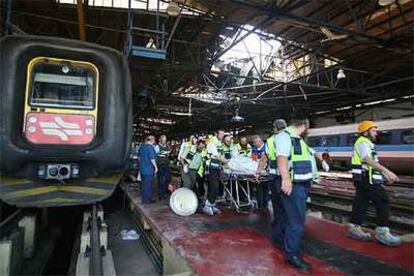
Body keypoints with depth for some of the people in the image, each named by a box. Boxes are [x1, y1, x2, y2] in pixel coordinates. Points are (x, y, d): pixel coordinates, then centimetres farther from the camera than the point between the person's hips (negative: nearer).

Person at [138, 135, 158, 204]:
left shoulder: (141, 146, 7)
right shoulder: (150, 147, -19)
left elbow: (139, 156, 17)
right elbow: (152, 159, -22)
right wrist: (156, 167, -12)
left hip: (142, 168, 8)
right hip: (149, 169, -8)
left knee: (143, 184, 18)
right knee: (148, 185, 2)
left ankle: (143, 199, 30)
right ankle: (147, 200, 11)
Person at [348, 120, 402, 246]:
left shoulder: (368, 144, 22)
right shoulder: (362, 142, -11)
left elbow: (373, 162, 24)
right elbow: (369, 161, -24)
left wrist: (385, 174, 20)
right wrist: (387, 171, -30)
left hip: (364, 179, 10)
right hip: (366, 179, -10)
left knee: (361, 202, 10)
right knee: (383, 200, -7)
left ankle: (354, 228, 14)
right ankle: (382, 232, -3)